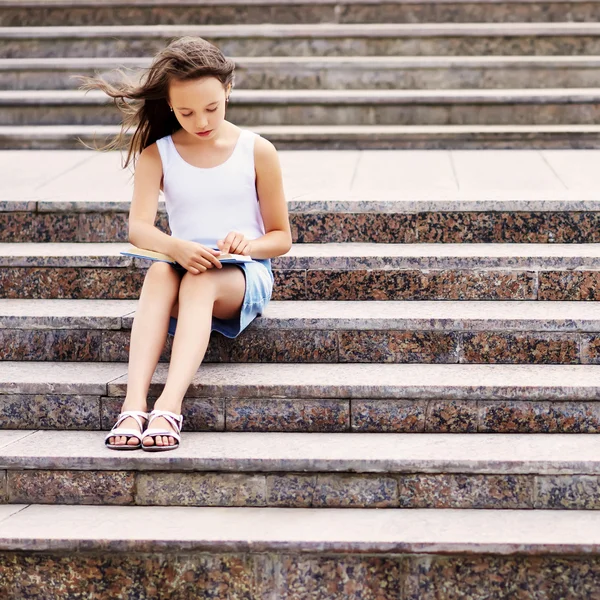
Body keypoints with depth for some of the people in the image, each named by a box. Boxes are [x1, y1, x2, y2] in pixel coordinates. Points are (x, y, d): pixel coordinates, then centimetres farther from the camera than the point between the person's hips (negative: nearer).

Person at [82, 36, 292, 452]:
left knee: (200, 282, -36)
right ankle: (134, 404, -49)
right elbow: (139, 228, -12)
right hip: (183, 264, 1)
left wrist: (249, 244, -18)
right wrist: (177, 247, -34)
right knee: (159, 273, -35)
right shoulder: (157, 155, 4)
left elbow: (281, 237, 6)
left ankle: (170, 405, -52)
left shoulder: (257, 151, 2)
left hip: (244, 274, -1)